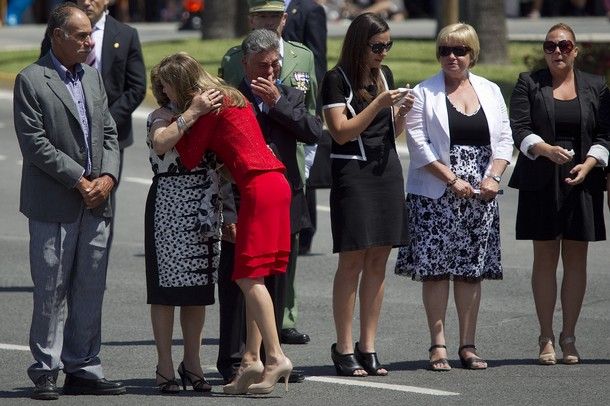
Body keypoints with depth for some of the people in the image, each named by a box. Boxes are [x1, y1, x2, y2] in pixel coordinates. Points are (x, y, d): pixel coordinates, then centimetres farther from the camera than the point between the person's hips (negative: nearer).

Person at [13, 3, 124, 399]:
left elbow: (109, 133, 14)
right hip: (55, 204, -6)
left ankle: (83, 369, 14)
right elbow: (35, 143, -12)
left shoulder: (92, 76, 15)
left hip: (96, 202, 6)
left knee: (90, 291, 7)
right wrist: (80, 180, -13)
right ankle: (46, 372, 5)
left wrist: (108, 177, -3)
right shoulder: (31, 81, -7)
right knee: (51, 292, -2)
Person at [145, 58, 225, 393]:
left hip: (203, 212, 6)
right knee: (167, 288, -1)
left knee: (198, 289, 8)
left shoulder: (207, 109, 13)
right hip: (169, 209, -6)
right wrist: (192, 113, -28)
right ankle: (165, 366, 4)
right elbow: (161, 143, -28)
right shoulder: (163, 116, -5)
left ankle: (192, 362, 16)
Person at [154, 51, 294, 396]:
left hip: (258, 186, -9)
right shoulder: (231, 96, 21)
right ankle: (252, 359, 5)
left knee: (250, 277, -10)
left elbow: (191, 158, -2)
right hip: (276, 182, 9)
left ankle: (276, 357, -17)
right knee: (252, 278, 8)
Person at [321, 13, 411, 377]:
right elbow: (342, 132, -11)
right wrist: (379, 104, -16)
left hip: (388, 170, 6)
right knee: (353, 261, -7)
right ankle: (344, 350, -2)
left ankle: (368, 347, 9)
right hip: (353, 173, -6)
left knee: (378, 261, 5)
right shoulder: (337, 79, -6)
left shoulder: (384, 75, 14)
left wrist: (402, 112, -1)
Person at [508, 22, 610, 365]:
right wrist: (547, 150, -22)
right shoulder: (529, 85, 6)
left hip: (582, 182, 1)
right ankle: (546, 338, 4)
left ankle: (569, 337, 8)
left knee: (576, 259, 2)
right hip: (541, 182, -1)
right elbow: (520, 130, -4)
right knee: (545, 257, -1)